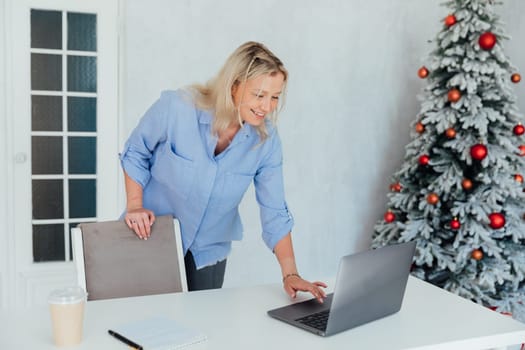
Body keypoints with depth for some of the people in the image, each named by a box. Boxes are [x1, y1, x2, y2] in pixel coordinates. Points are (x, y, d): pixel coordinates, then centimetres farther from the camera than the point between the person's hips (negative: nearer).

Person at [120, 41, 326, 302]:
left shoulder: (266, 139, -16)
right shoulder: (177, 108, -23)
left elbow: (275, 212, -12)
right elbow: (135, 153, -5)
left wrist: (290, 274, -19)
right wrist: (134, 206, -13)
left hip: (208, 250, 2)